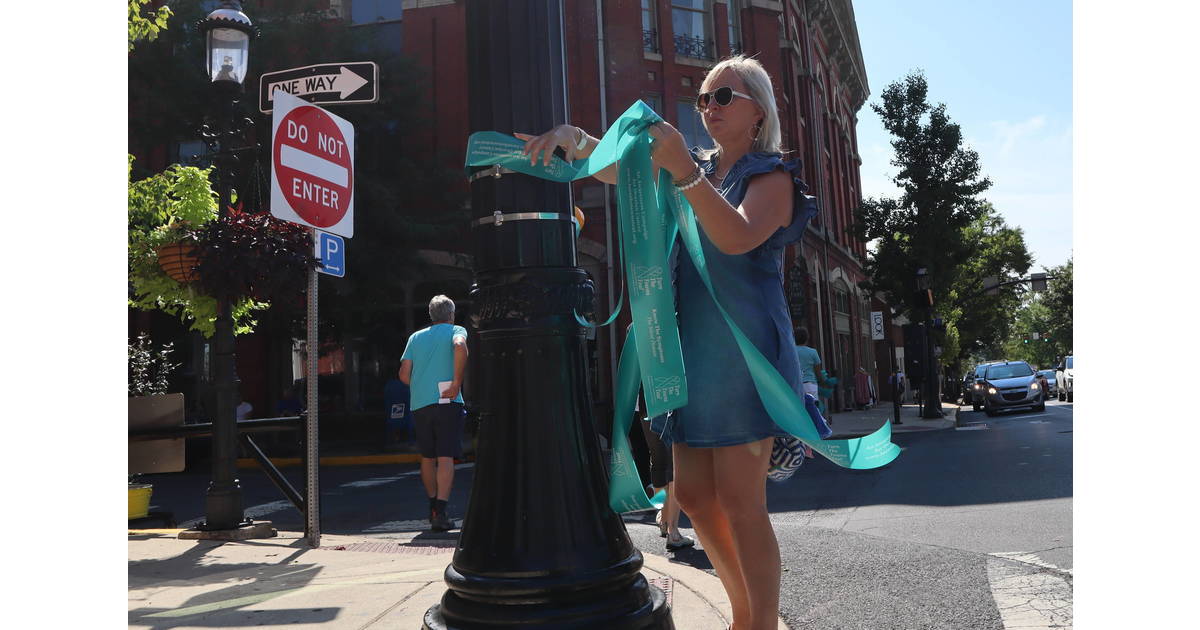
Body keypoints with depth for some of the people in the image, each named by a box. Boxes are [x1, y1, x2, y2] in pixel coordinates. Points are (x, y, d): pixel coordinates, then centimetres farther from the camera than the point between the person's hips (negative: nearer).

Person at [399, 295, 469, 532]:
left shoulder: (416, 337, 18)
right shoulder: (456, 330, 5)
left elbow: (404, 374, 11)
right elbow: (460, 346, -20)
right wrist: (457, 383, -16)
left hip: (419, 404, 5)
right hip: (446, 402, -4)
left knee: (427, 457, 17)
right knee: (446, 457, -6)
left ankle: (433, 507, 29)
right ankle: (440, 512, -17)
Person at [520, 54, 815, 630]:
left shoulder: (772, 176, -1)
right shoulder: (696, 169, 18)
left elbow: (738, 237, -21)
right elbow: (615, 168, 14)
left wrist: (685, 172, -30)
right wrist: (572, 137, -4)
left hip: (743, 349, -7)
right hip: (691, 346, 7)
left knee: (740, 502, -6)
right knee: (694, 495, 9)